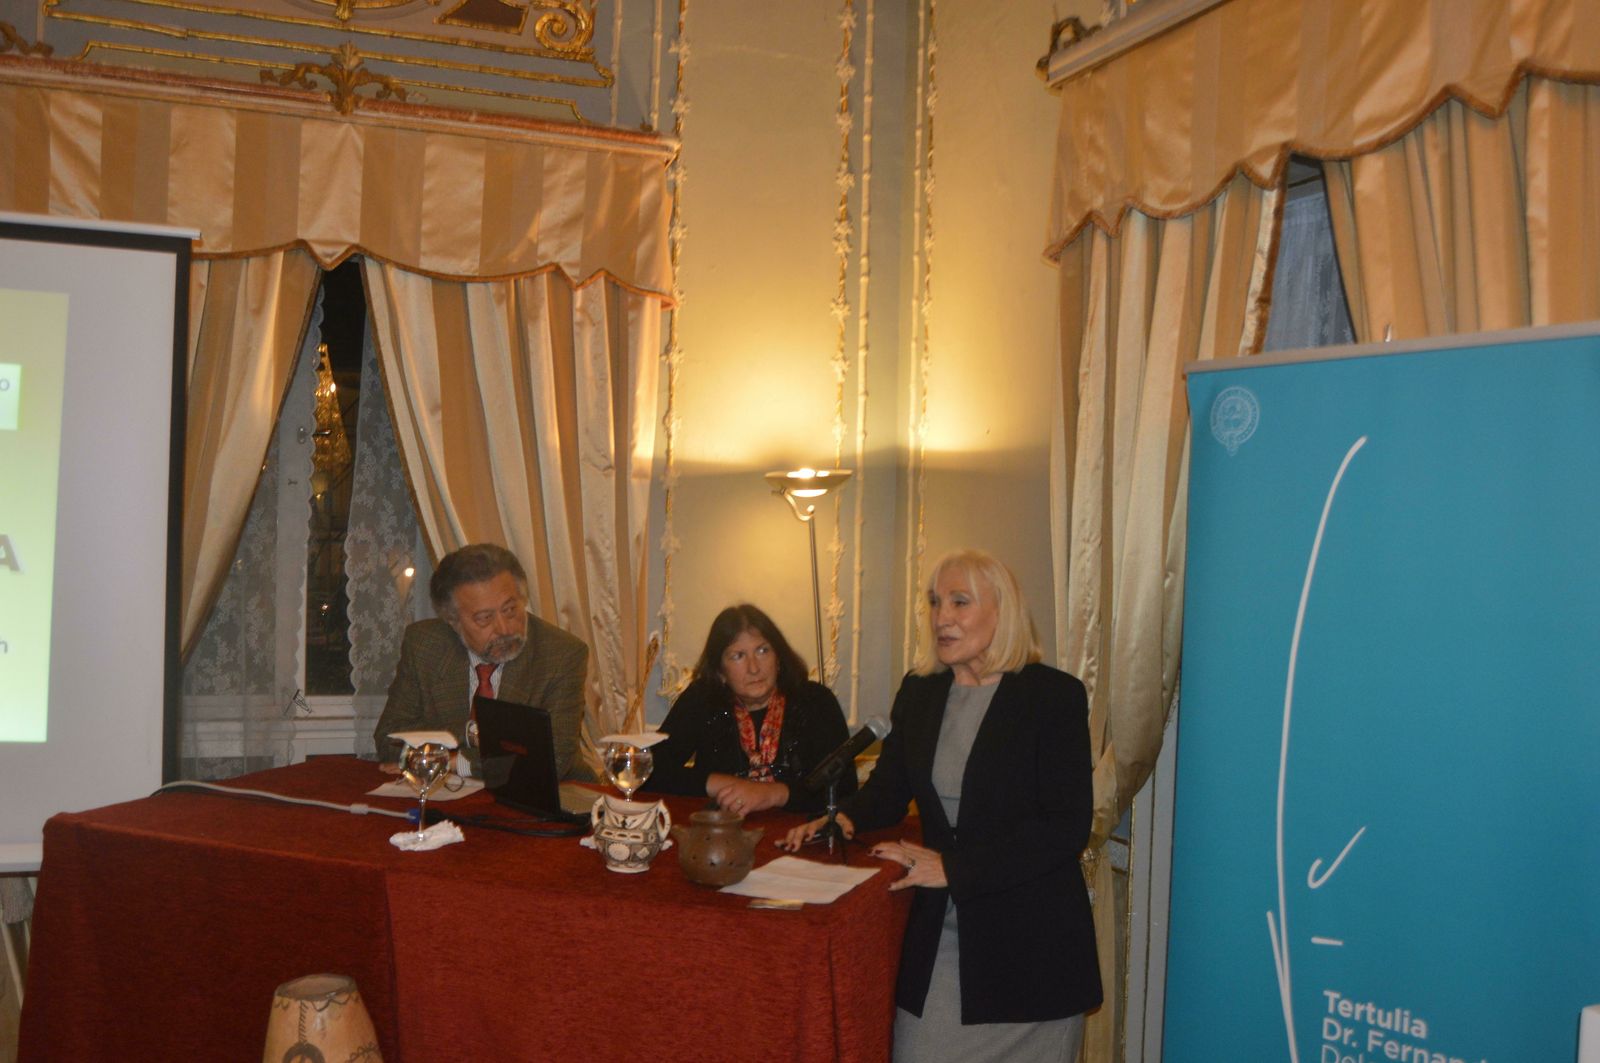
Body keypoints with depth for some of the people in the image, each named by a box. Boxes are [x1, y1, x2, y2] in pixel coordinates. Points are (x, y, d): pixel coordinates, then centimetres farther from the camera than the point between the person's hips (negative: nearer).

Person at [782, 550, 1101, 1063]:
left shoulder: (1054, 696, -10)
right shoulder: (919, 692, 7)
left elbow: (1067, 827, -15)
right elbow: (889, 787, 15)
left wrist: (953, 867, -20)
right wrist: (844, 818, -8)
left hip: (1029, 938, -4)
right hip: (938, 930, 4)